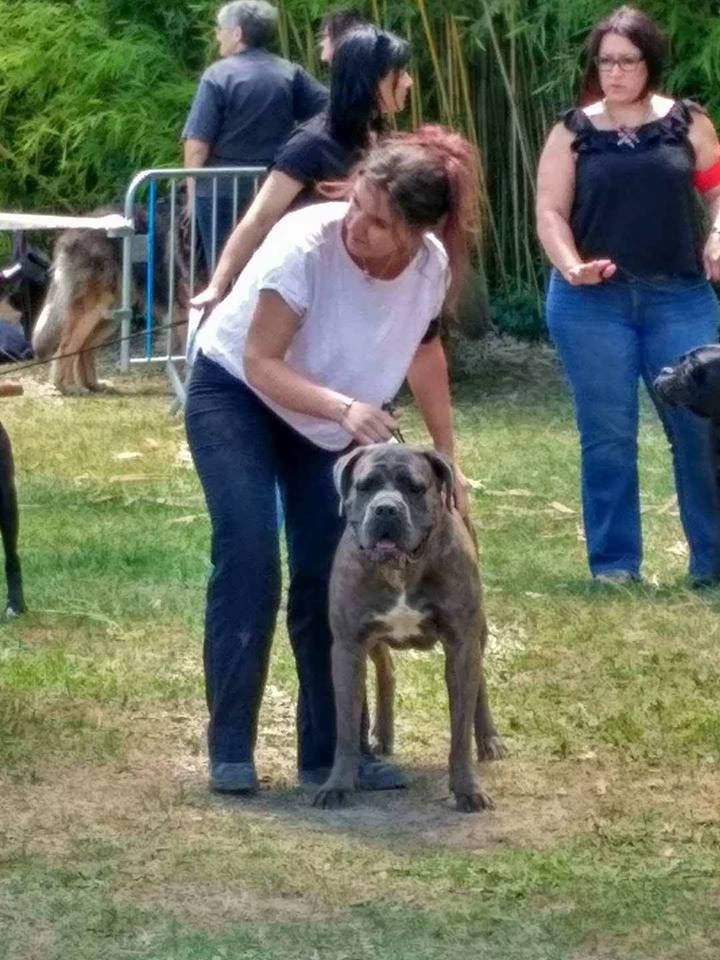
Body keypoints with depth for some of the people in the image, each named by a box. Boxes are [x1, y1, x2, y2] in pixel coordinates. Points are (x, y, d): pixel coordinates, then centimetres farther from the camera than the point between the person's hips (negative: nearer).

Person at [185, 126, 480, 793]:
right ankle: (230, 750, -11)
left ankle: (330, 750, 8)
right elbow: (260, 364, -32)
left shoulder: (432, 265, -20)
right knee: (248, 558, -18)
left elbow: (423, 345, 2)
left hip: (329, 419, 4)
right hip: (235, 394, -4)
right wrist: (345, 407, -48)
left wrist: (447, 457, 2)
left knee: (329, 573, -2)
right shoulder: (305, 243, -35)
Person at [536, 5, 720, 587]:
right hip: (593, 301, 0)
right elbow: (551, 211, 0)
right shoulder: (573, 133, 4)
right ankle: (614, 563, 9)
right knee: (607, 435, 2)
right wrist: (570, 267, -17)